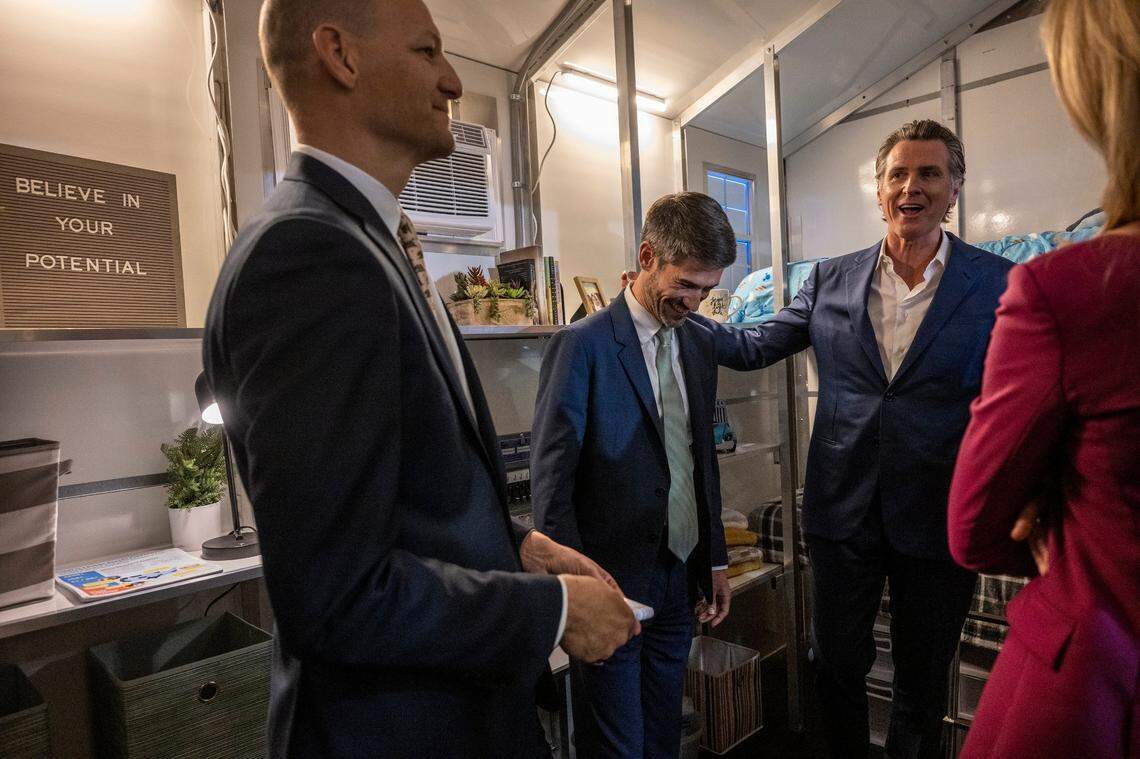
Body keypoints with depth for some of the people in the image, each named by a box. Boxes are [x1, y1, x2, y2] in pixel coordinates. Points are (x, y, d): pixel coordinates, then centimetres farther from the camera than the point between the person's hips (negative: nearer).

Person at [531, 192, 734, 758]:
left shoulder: (700, 342, 7)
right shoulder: (582, 345, -14)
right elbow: (551, 481, -14)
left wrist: (715, 559, 15)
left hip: (679, 579, 6)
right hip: (612, 582, -6)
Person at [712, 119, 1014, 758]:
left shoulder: (999, 284, -5)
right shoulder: (832, 279, 1)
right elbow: (755, 347, 4)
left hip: (937, 518, -1)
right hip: (843, 512, 2)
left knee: (922, 681, 18)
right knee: (838, 665, 18)